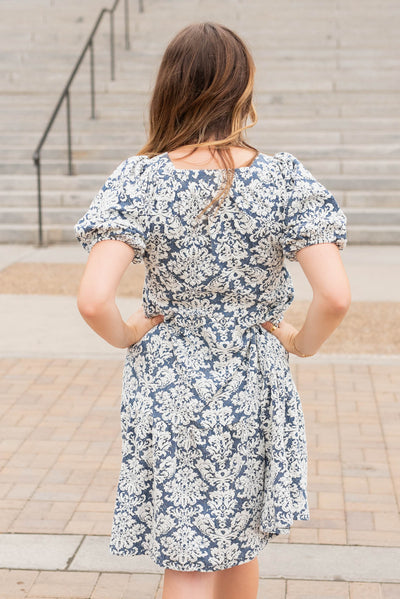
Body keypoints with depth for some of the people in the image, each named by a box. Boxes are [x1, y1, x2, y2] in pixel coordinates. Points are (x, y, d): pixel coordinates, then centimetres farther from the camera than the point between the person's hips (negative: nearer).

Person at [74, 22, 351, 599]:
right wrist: (302, 342, 1)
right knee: (240, 540, 25)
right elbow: (336, 296, -18)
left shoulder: (139, 180, -13)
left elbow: (93, 301, -22)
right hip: (253, 388, 2)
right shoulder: (284, 179, -11)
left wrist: (125, 334, -1)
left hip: (167, 385, -1)